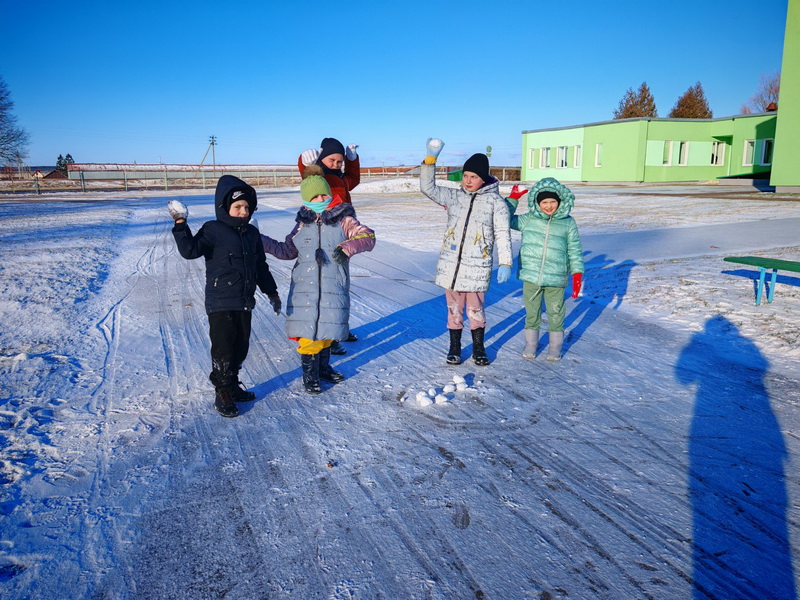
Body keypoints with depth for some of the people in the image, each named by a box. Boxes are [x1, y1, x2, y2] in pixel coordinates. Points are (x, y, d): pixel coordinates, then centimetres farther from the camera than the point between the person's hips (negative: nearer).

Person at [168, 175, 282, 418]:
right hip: (221, 304, -6)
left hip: (244, 302, 6)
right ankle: (222, 394, 11)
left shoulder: (252, 233, 10)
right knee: (223, 349, -2)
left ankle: (233, 386, 31)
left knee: (241, 347, 14)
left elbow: (261, 266, 18)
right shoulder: (213, 230, -8)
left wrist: (271, 292, 20)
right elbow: (190, 250, -21)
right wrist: (180, 225, -31)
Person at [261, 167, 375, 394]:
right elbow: (287, 250, 18)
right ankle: (310, 374, 16)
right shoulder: (302, 223, 9)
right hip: (305, 287, 1)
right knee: (308, 330, -1)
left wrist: (348, 247, -32)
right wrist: (261, 241, 10)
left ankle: (323, 367, 33)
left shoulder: (343, 220, -1)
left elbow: (368, 236, -14)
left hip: (333, 287, -1)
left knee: (327, 328, 10)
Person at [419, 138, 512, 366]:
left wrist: (505, 263, -10)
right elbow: (427, 187, 1)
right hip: (450, 263, 3)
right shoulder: (454, 196, 7)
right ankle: (454, 347, 26)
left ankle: (478, 348, 26)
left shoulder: (495, 201, -2)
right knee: (454, 307, 11)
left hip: (476, 266, -3)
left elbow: (502, 234, -3)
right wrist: (430, 158, -8)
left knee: (475, 309, 6)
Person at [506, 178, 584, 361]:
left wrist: (577, 274, 2)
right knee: (532, 312, 11)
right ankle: (530, 346, 27)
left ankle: (555, 348, 26)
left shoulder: (568, 223, 3)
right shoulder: (528, 220, 4)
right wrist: (513, 199, 2)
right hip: (531, 276, 1)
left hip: (556, 278, -1)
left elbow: (575, 250, 6)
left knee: (556, 313, 9)